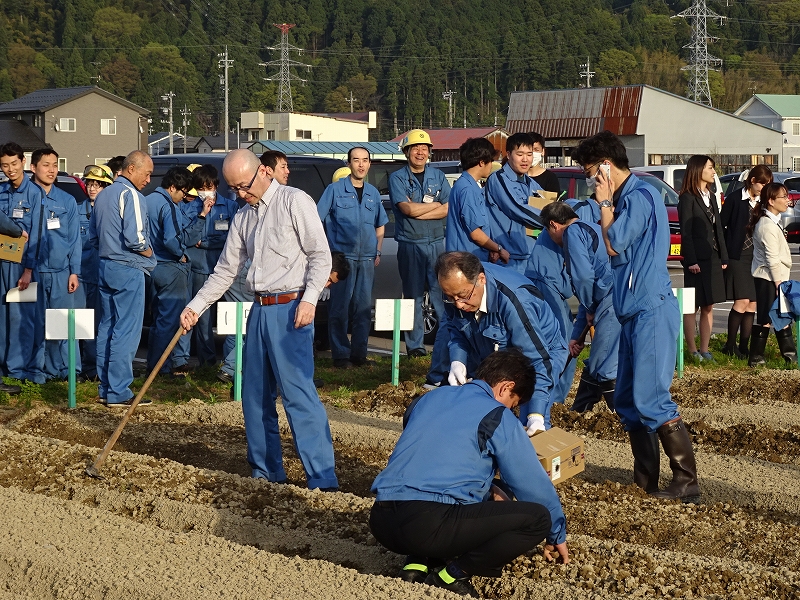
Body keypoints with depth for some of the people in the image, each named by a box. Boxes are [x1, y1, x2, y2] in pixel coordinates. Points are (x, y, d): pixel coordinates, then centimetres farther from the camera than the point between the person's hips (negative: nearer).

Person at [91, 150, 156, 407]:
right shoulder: (131, 195, -14)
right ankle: (118, 393, -7)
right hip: (128, 270, -9)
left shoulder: (103, 195, 14)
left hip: (105, 267, 9)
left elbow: (93, 233, 20)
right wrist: (148, 252, -5)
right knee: (126, 331, -7)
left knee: (107, 328, 12)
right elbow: (134, 237, -22)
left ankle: (105, 388, 16)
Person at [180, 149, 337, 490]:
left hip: (290, 308, -8)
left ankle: (323, 479, -14)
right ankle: (266, 471, 22)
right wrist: (195, 307, 12)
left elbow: (320, 255, -8)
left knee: (298, 392, -13)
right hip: (260, 309, 8)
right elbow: (225, 271, 20)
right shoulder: (243, 218, 16)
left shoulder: (294, 202, -4)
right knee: (256, 395, 11)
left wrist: (309, 298, -19)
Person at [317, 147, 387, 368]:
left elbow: (380, 225, 23)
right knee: (340, 308, -4)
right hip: (342, 256, -4)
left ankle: (359, 353, 14)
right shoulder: (335, 190, -1)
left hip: (366, 258, 4)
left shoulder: (373, 193, 13)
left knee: (364, 308, 6)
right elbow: (317, 219, -1)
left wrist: (377, 252, 13)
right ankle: (340, 355, 1)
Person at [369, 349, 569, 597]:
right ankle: (452, 575, -4)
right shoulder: (497, 417, 4)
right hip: (428, 524, -8)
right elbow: (534, 483, 12)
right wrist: (557, 535, 26)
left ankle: (418, 564, 13)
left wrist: (486, 488, 42)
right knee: (538, 518, -1)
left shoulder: (430, 398, 23)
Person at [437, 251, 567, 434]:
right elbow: (456, 331, 1)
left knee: (533, 430, -21)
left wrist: (536, 415, -44)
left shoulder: (513, 301, -39)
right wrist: (457, 362, -20)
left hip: (542, 351, -6)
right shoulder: (457, 288, -19)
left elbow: (537, 359, -37)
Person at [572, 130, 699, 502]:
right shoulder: (626, 198, 18)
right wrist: (608, 204, 13)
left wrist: (605, 204, -5)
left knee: (651, 399, -14)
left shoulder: (639, 196, -13)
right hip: (635, 311, 11)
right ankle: (645, 479, 16)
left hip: (652, 310, -11)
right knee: (627, 400, 11)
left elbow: (613, 246, -14)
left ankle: (687, 482, -12)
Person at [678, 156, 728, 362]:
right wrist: (691, 261, -17)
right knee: (692, 307, -1)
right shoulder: (688, 198, -8)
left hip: (713, 259, 8)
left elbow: (718, 228, 16)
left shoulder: (711, 196, 15)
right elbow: (686, 232, -12)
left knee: (709, 306, 8)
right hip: (697, 261, -8)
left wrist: (723, 257, 9)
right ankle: (692, 351, 3)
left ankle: (704, 349, 13)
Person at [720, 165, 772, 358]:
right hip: (738, 256, -6)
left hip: (756, 257, 6)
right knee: (742, 301, -11)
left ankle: (744, 347, 10)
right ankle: (730, 345, 2)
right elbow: (722, 225, -3)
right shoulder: (735, 199, -4)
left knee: (752, 304, 3)